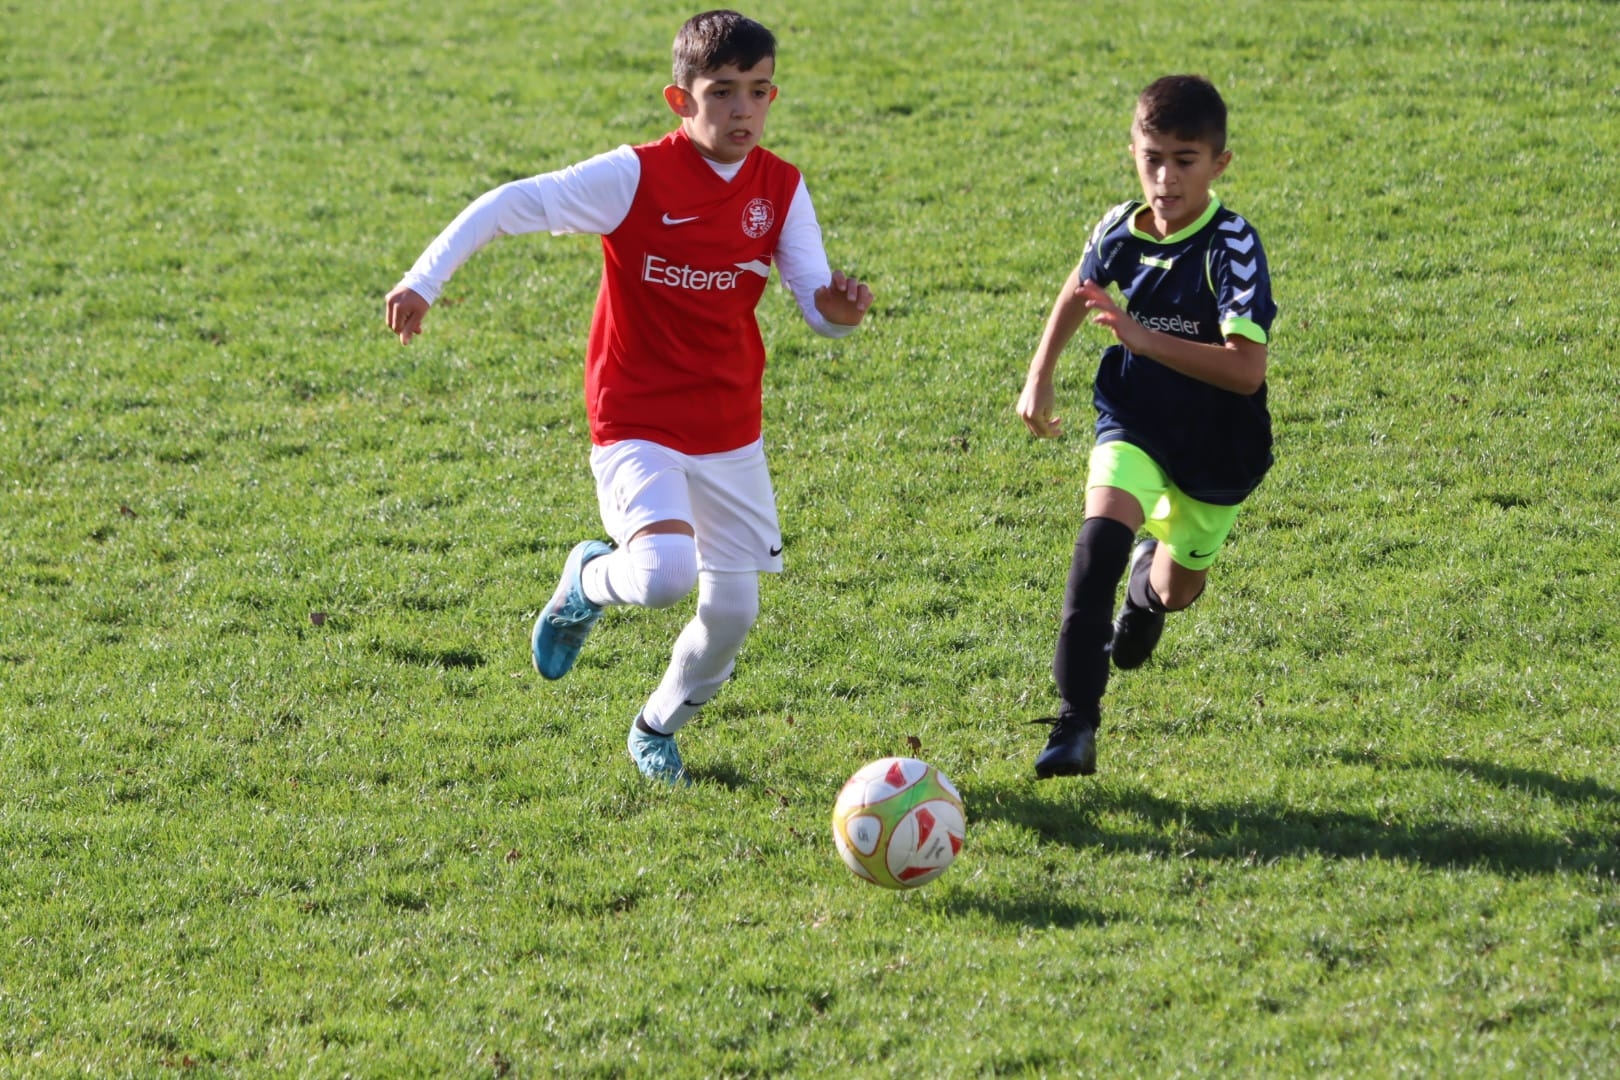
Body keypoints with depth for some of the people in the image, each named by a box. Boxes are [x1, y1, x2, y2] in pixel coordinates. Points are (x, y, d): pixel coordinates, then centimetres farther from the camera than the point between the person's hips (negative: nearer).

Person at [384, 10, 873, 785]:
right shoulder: (637, 178, -16)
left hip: (731, 435, 5)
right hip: (638, 428, -5)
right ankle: (590, 579, 9)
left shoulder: (780, 190, -2)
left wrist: (838, 308, -28)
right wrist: (424, 280, -26)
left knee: (733, 613, 7)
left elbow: (819, 309, -4)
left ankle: (656, 730, 37)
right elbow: (508, 206, -16)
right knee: (664, 575, -29)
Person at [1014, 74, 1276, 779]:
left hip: (1215, 445, -1)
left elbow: (1246, 369, -35)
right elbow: (1078, 291, 15)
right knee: (1100, 536, -27)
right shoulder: (1121, 230, -11)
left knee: (1175, 590, 18)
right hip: (1135, 423, 1)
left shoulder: (1232, 246, -25)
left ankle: (1154, 572, 60)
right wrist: (1039, 377, 14)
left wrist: (1142, 337, -41)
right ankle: (1075, 723, -26)